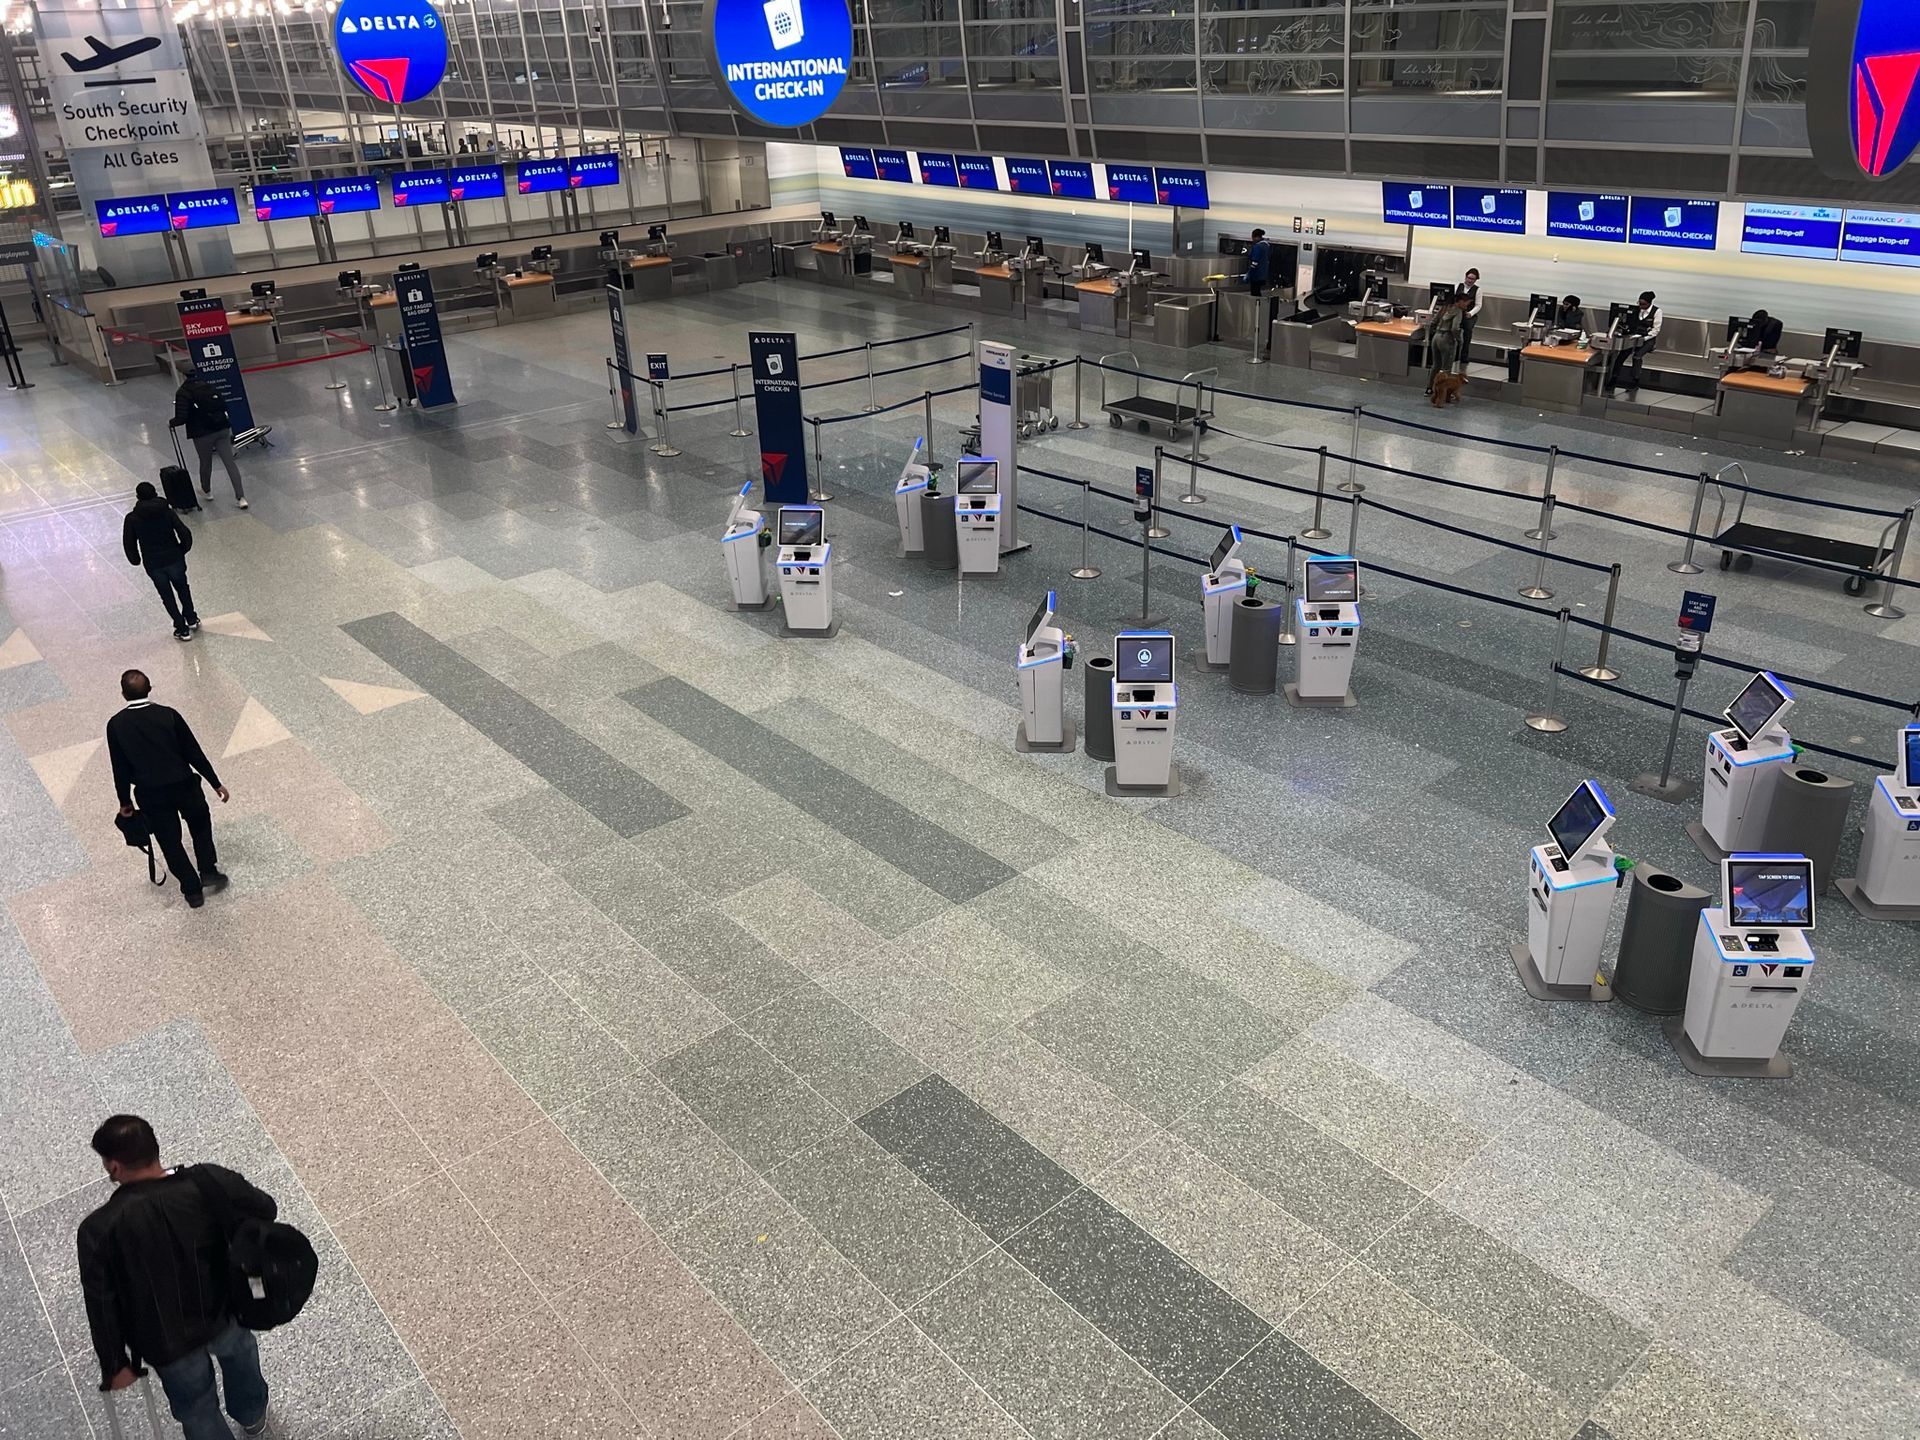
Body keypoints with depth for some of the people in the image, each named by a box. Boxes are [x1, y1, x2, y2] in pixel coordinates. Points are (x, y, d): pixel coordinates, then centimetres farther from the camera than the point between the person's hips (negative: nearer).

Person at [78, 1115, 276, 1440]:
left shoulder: (99, 1230, -28)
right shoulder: (209, 1182, -25)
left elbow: (102, 1308, -18)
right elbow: (267, 1210, -8)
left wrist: (115, 1365, -2)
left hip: (168, 1343, -2)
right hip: (223, 1313, 3)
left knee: (198, 1413, 27)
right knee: (239, 1352, 38)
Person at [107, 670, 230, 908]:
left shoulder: (116, 725, -8)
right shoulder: (168, 714, -11)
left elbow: (120, 768, -1)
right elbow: (194, 752, -6)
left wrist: (125, 801, 13)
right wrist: (215, 783, 4)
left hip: (150, 794, 1)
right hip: (183, 785, 0)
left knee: (170, 842, 15)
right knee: (201, 825, 26)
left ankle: (192, 889, 21)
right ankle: (208, 872, 19)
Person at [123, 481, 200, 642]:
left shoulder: (132, 519, -8)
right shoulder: (167, 511, -7)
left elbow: (129, 544, -5)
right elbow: (185, 534, -12)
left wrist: (136, 561, 13)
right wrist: (182, 550, 6)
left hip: (153, 565, -1)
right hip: (174, 559, 1)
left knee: (167, 596, 15)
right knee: (182, 588, 27)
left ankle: (182, 629, 20)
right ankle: (191, 619, 33)